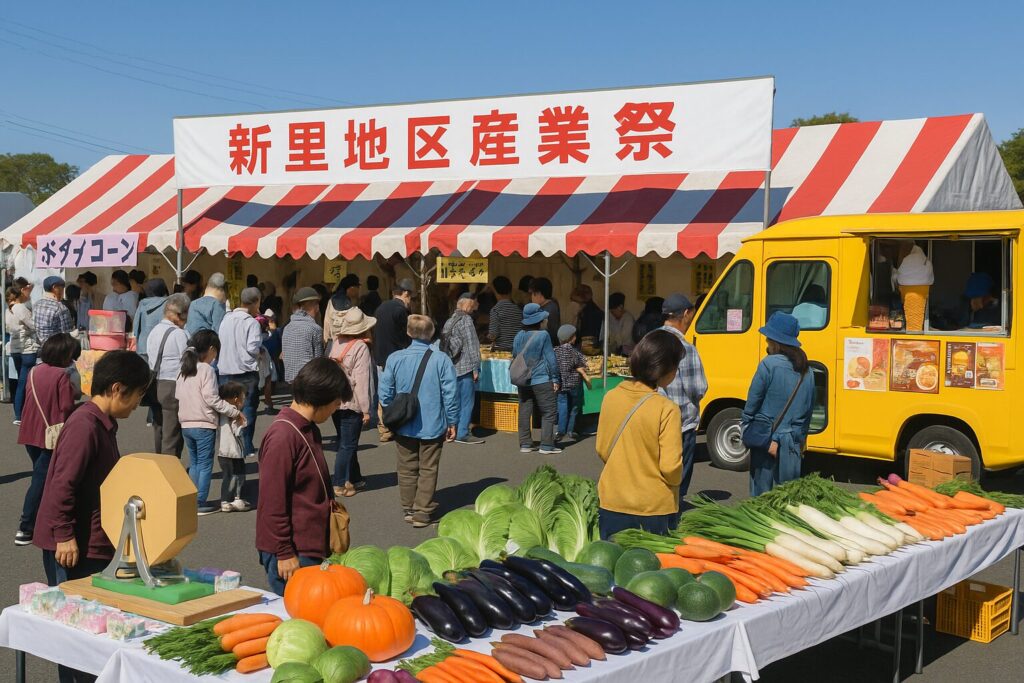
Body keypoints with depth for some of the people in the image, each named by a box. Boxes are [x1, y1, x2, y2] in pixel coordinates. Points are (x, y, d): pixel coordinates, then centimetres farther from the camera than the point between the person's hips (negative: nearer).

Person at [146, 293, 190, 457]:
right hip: (173, 386, -8)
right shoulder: (179, 334, -13)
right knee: (172, 437, -3)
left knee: (158, 431, 15)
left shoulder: (153, 331, 12)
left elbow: (151, 359, 14)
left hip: (155, 385, 8)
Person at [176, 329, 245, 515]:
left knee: (194, 463, 17)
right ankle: (200, 503, 3)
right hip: (204, 425, -7)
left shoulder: (183, 370, 9)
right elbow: (212, 399, -18)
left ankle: (191, 500, 20)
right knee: (205, 465, 1)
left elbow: (178, 395, 11)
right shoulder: (206, 369, -14)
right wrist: (235, 412, -13)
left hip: (186, 424, 7)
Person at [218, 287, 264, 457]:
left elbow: (220, 342, 8)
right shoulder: (251, 322, -11)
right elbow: (253, 348, -18)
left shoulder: (226, 319, 7)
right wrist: (260, 354, 1)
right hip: (246, 372, -5)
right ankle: (246, 447, 4)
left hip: (225, 371, 5)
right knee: (247, 410, 4)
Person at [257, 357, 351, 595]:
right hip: (292, 553, -9)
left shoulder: (309, 430, 12)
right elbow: (272, 502, -19)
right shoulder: (283, 436, -18)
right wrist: (285, 553, -17)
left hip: (312, 547, 9)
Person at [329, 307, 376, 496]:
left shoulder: (336, 343, 4)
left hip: (335, 401, 7)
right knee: (347, 445, 0)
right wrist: (366, 409, -13)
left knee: (347, 443, 17)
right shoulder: (361, 347, -15)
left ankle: (355, 479, 27)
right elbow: (362, 381, -18)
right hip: (352, 403, -7)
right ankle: (339, 484, 3)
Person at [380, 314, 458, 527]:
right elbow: (450, 394, -8)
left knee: (407, 468, 16)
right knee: (428, 470, 8)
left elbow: (385, 392, -1)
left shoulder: (394, 358, -6)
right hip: (432, 426, -2)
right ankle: (422, 512, 8)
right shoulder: (441, 360, -11)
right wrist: (452, 423, 3)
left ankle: (408, 508, 26)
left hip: (404, 427, 2)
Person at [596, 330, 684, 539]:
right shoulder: (666, 410, -17)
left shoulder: (611, 397, -3)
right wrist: (675, 481, 5)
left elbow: (601, 450, 6)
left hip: (611, 505, 4)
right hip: (654, 509, -4)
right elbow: (670, 467, -17)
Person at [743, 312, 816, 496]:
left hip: (765, 439, -5)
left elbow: (753, 400, -9)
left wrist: (746, 425, 5)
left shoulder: (769, 364, -13)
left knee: (761, 494, 2)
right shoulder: (805, 370, 7)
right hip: (793, 442, 6)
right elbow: (809, 407, 14)